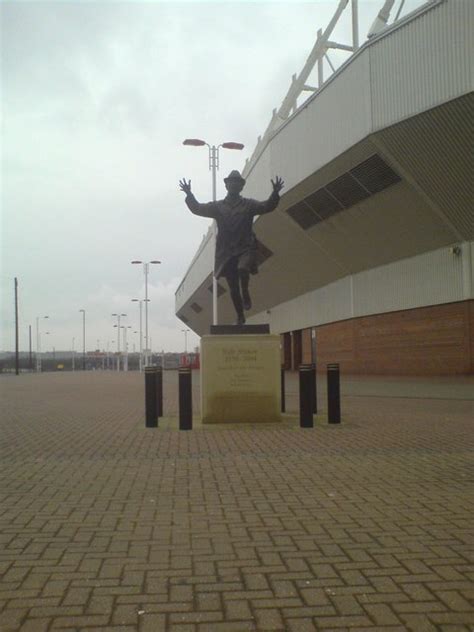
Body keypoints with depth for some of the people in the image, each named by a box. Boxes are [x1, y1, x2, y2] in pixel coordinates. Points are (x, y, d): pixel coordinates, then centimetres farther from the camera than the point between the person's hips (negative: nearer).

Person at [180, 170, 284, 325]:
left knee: (243, 268, -33)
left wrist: (275, 193, -22)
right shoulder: (218, 206, 11)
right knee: (233, 288, 5)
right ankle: (240, 317, 22)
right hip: (227, 252, 2)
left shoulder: (248, 205, 8)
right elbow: (197, 209, 4)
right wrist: (189, 195, -11)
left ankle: (245, 293, -2)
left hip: (245, 248, -2)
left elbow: (267, 207, -4)